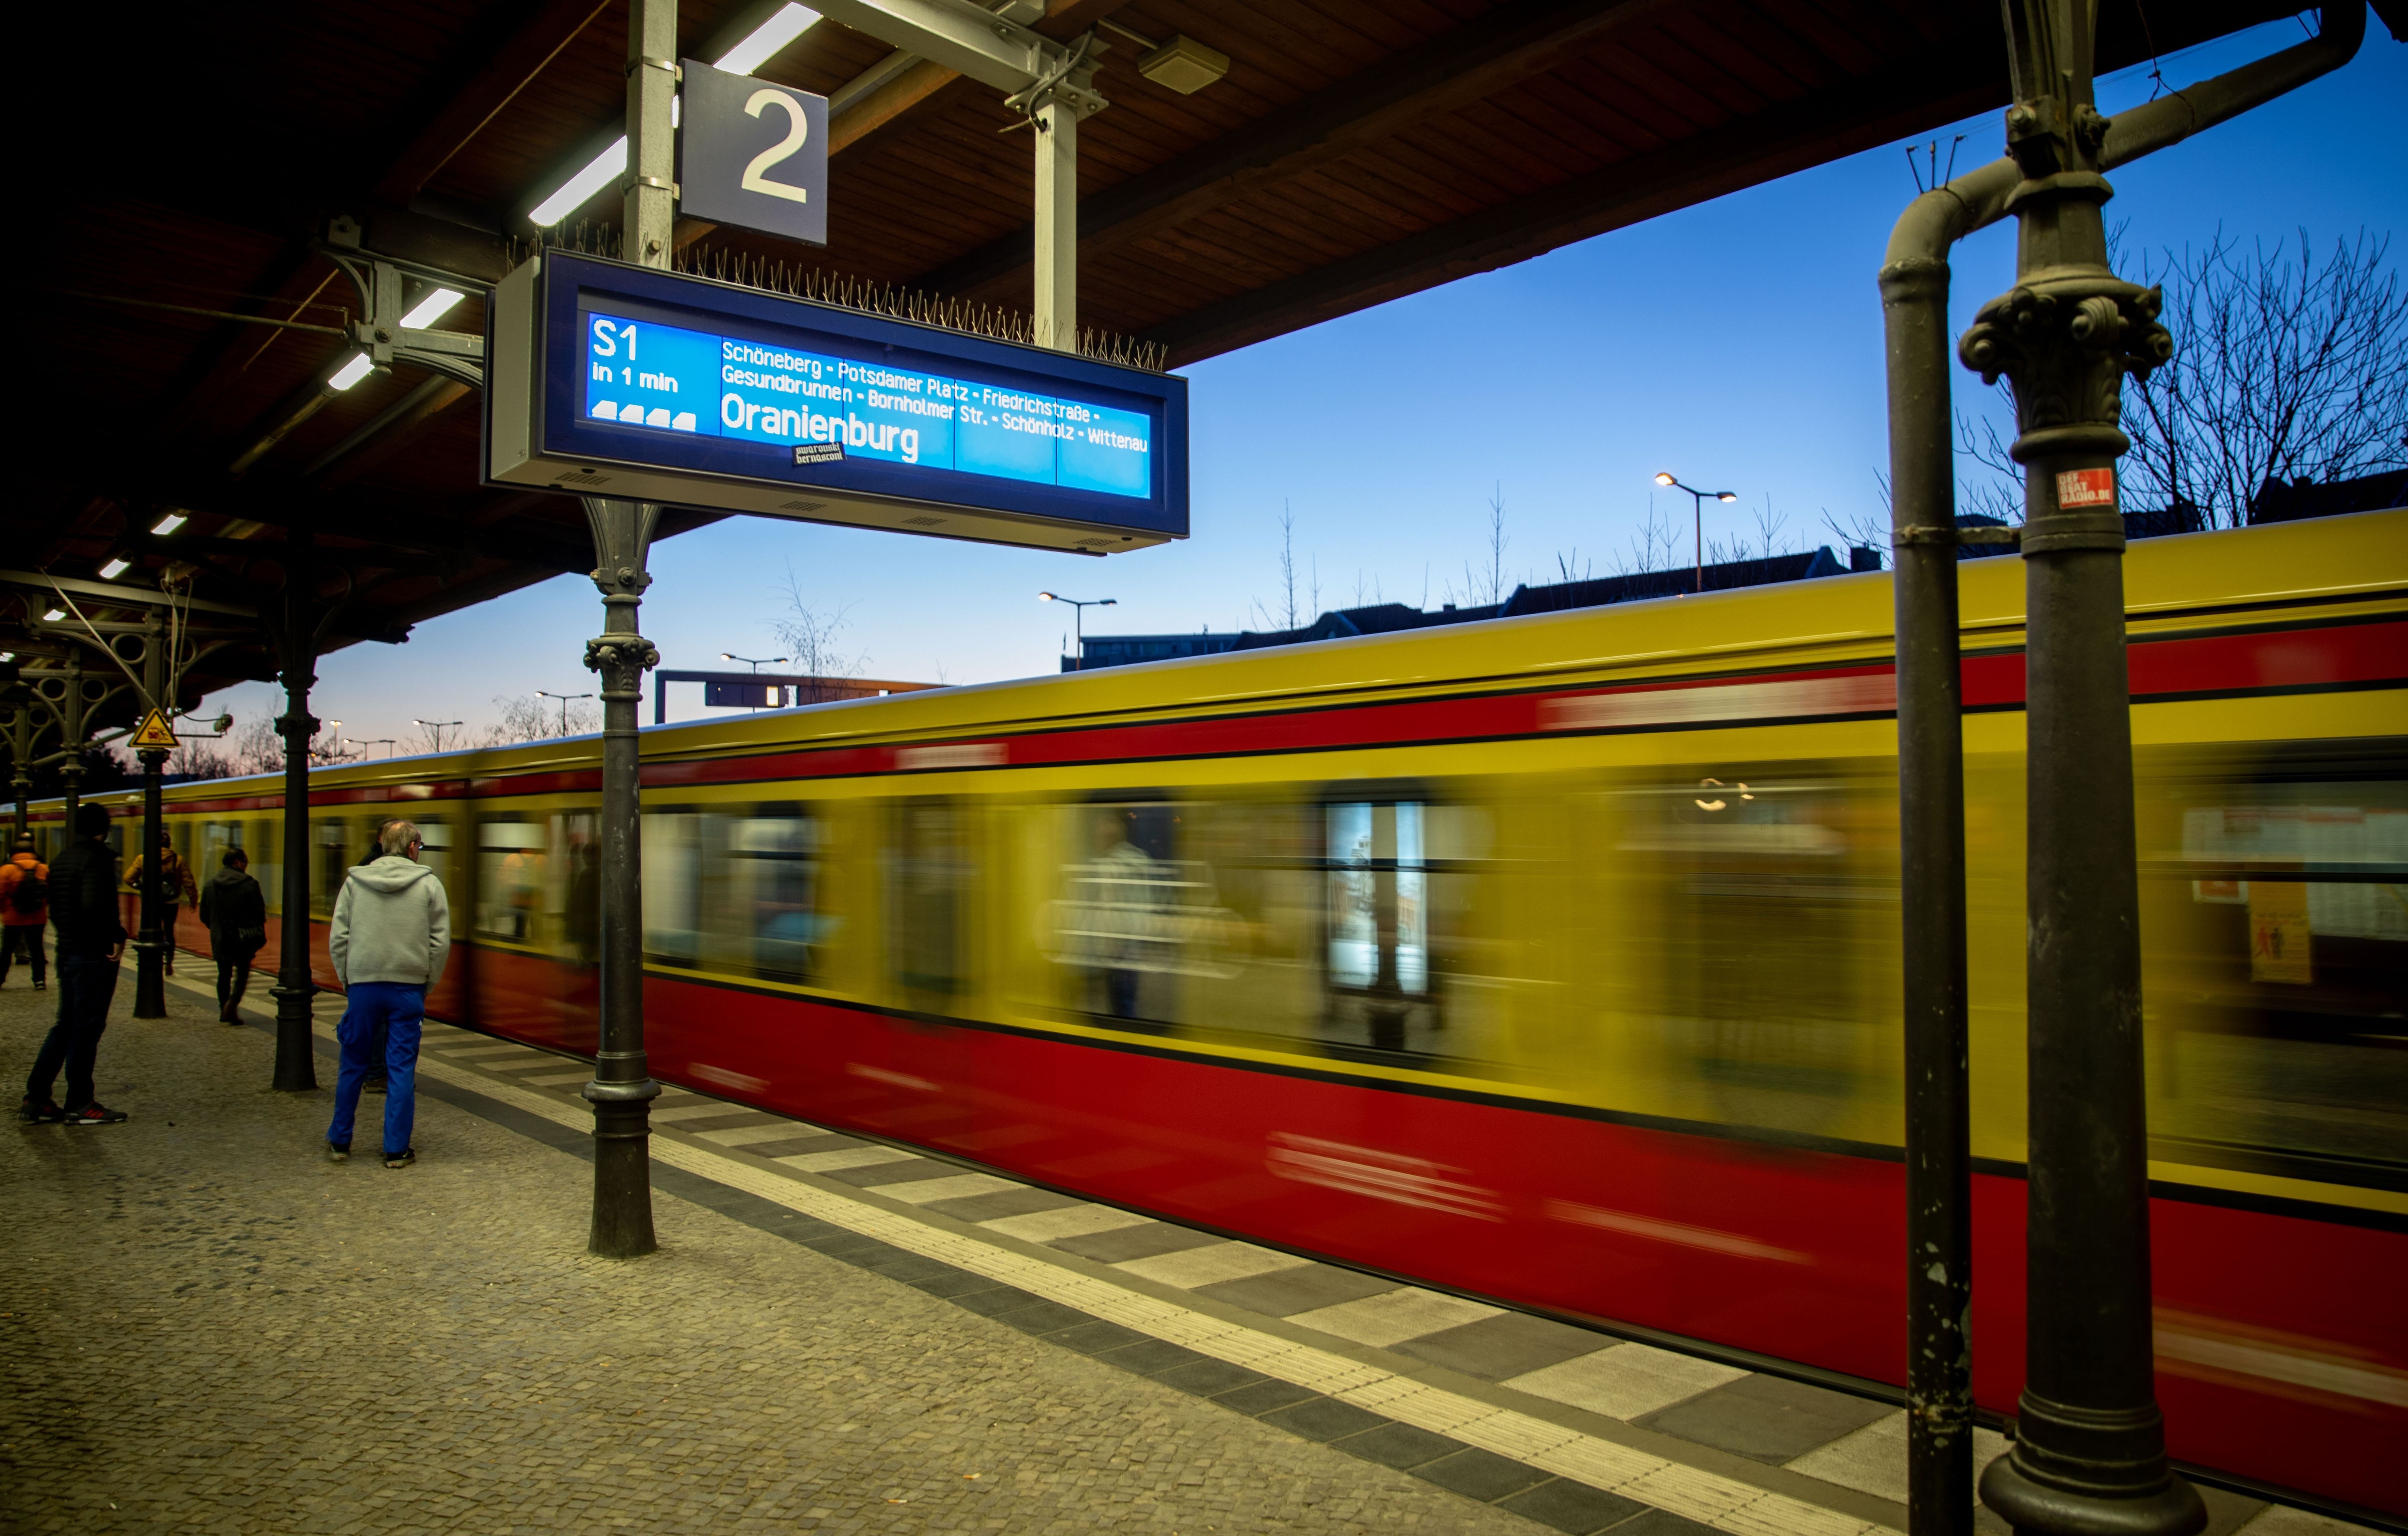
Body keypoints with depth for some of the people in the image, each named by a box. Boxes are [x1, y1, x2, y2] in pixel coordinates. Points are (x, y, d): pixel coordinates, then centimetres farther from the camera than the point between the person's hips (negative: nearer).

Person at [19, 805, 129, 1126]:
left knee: (66, 1026, 16)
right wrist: (117, 936, -17)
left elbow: (55, 909, 18)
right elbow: (94, 905, -27)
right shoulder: (99, 858, -15)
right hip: (94, 955, -9)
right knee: (87, 1027, -2)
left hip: (67, 953, 9)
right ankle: (80, 1105, 5)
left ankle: (36, 1099, 16)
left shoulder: (62, 860, 14)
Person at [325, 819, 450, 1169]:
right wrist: (426, 984, 7)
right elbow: (440, 943, -2)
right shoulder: (429, 884, -1)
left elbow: (338, 940, 2)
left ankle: (339, 1141, 24)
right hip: (409, 987, -1)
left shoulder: (355, 882, 4)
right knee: (402, 1070, 3)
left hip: (363, 985, 2)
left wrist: (347, 982, 11)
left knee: (353, 1067, 14)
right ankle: (397, 1149, 7)